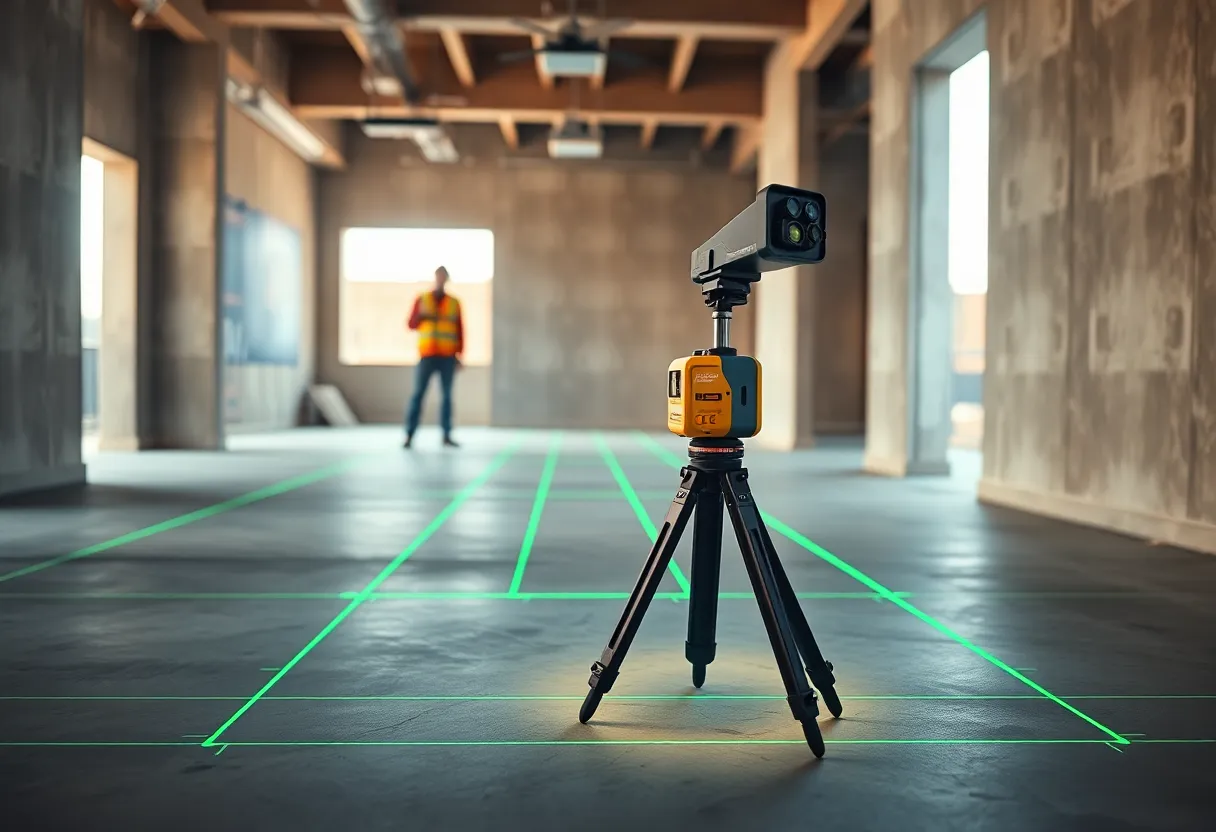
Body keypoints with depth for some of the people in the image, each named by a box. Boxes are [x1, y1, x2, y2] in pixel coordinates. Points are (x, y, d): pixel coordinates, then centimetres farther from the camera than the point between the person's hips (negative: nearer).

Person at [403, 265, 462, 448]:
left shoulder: (454, 303, 7)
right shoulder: (421, 300, 6)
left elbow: (460, 331, 6)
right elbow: (411, 325, 3)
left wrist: (460, 355, -1)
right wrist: (421, 315, -18)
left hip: (447, 357, 1)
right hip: (427, 356, -1)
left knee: (447, 395, 2)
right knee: (418, 394, -6)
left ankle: (446, 436, 6)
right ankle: (409, 435, -4)